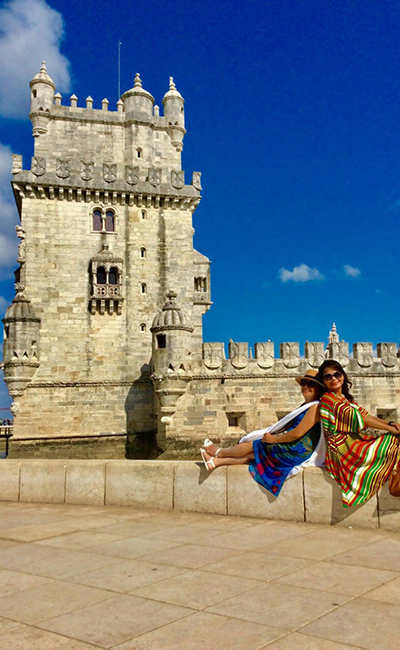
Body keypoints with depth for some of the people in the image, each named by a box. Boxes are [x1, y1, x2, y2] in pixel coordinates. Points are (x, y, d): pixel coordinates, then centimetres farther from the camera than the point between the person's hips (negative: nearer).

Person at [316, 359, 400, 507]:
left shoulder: (346, 398, 18)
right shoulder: (327, 399, -10)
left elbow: (366, 415, 8)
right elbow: (358, 417, -16)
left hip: (355, 441, 8)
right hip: (343, 447, -8)